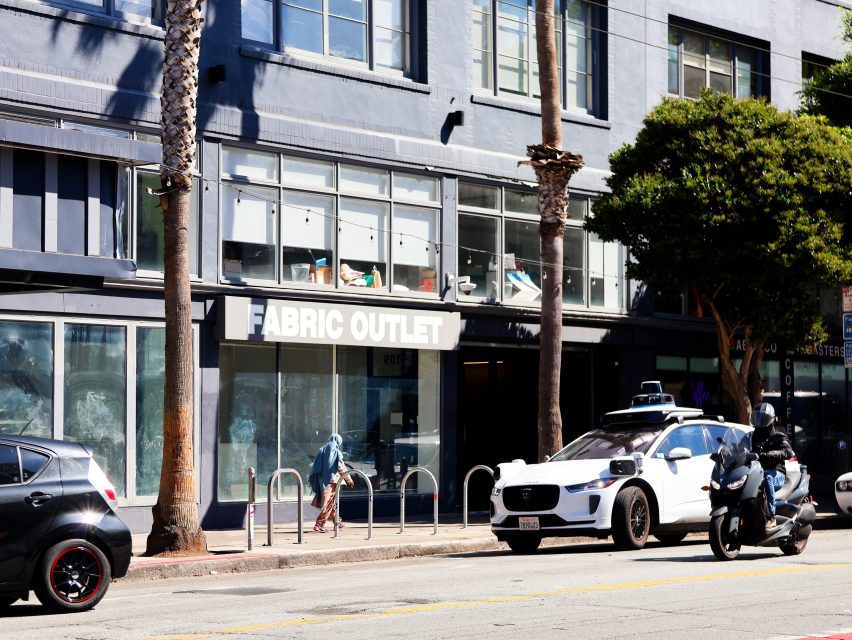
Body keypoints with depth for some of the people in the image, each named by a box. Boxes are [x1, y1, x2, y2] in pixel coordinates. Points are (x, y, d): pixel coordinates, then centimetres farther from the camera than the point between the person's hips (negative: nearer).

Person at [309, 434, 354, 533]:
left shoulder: (321, 450, 8)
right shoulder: (336, 452, -6)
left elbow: (315, 466, 7)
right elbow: (342, 468, -5)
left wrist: (311, 478, 12)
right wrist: (349, 480, 5)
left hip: (321, 480, 6)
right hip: (331, 480, -6)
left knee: (331, 502, 20)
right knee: (327, 503, -5)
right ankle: (319, 524, -14)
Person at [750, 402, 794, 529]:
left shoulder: (778, 437, 8)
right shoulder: (754, 437, 27)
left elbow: (788, 452, -12)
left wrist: (768, 455, -29)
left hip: (776, 474, -5)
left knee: (766, 477, -40)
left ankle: (772, 517, -43)